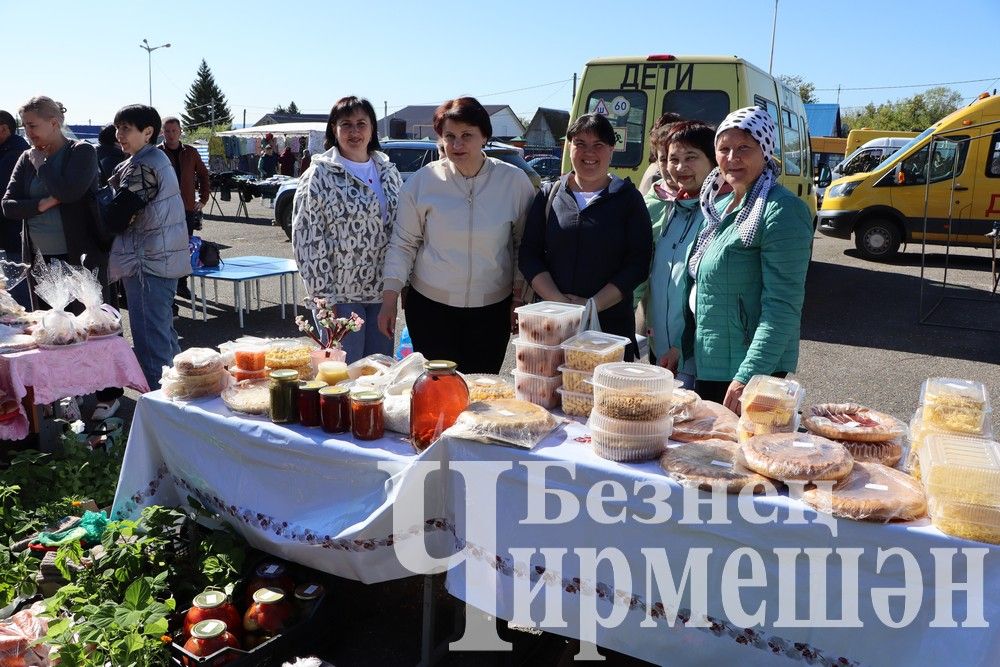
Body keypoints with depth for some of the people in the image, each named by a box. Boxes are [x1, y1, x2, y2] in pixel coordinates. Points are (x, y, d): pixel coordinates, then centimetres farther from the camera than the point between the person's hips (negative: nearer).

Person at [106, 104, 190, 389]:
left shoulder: (141, 167, -15)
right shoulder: (158, 158, 15)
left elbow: (117, 217, -15)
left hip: (147, 262, -10)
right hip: (165, 258, 10)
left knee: (150, 337, -6)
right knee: (164, 330, 19)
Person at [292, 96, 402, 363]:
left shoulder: (389, 171, 10)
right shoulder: (320, 175, -6)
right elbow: (307, 239, -10)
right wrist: (323, 296, -13)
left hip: (382, 291, 5)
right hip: (339, 294, -5)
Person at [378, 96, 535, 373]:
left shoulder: (514, 181, -3)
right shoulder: (422, 181, -4)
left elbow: (525, 243, 5)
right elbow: (403, 244, 2)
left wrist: (520, 295, 2)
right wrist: (389, 299, -2)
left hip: (492, 308, 1)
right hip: (429, 305, 0)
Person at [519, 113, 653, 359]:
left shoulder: (628, 198, 5)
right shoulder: (549, 194, 10)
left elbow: (638, 263, -3)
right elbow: (529, 254, 4)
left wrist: (593, 305, -14)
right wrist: (558, 300, -11)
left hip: (612, 325, -1)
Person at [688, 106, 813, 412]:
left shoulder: (781, 210, -16)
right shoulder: (717, 204, 9)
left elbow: (782, 306, -21)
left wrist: (748, 377, -26)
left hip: (754, 372, -8)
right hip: (706, 367, 8)